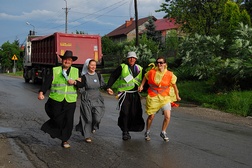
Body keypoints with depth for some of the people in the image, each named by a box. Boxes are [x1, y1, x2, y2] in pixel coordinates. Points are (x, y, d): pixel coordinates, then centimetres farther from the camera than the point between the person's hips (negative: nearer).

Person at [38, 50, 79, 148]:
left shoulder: (76, 71, 11)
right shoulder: (55, 71, 3)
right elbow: (47, 82, -6)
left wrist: (75, 82, -12)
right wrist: (41, 92, -20)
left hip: (70, 101, 2)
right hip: (56, 100, -2)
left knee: (68, 121, 0)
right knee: (57, 120, 0)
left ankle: (65, 140, 15)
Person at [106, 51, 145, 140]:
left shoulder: (140, 69, 14)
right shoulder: (122, 67, 2)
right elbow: (113, 77, -1)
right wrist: (108, 87, -10)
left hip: (135, 94, 4)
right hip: (124, 94, -4)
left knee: (135, 113, 1)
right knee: (125, 113, -8)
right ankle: (125, 132, 3)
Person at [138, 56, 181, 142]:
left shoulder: (170, 75, -8)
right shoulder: (151, 72, -8)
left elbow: (174, 85, 6)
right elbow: (145, 77, 14)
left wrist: (177, 96, 15)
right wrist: (141, 85, 6)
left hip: (165, 97, 1)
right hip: (153, 97, 0)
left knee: (167, 116, -10)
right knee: (151, 116, 6)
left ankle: (163, 132, 16)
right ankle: (147, 132, 32)